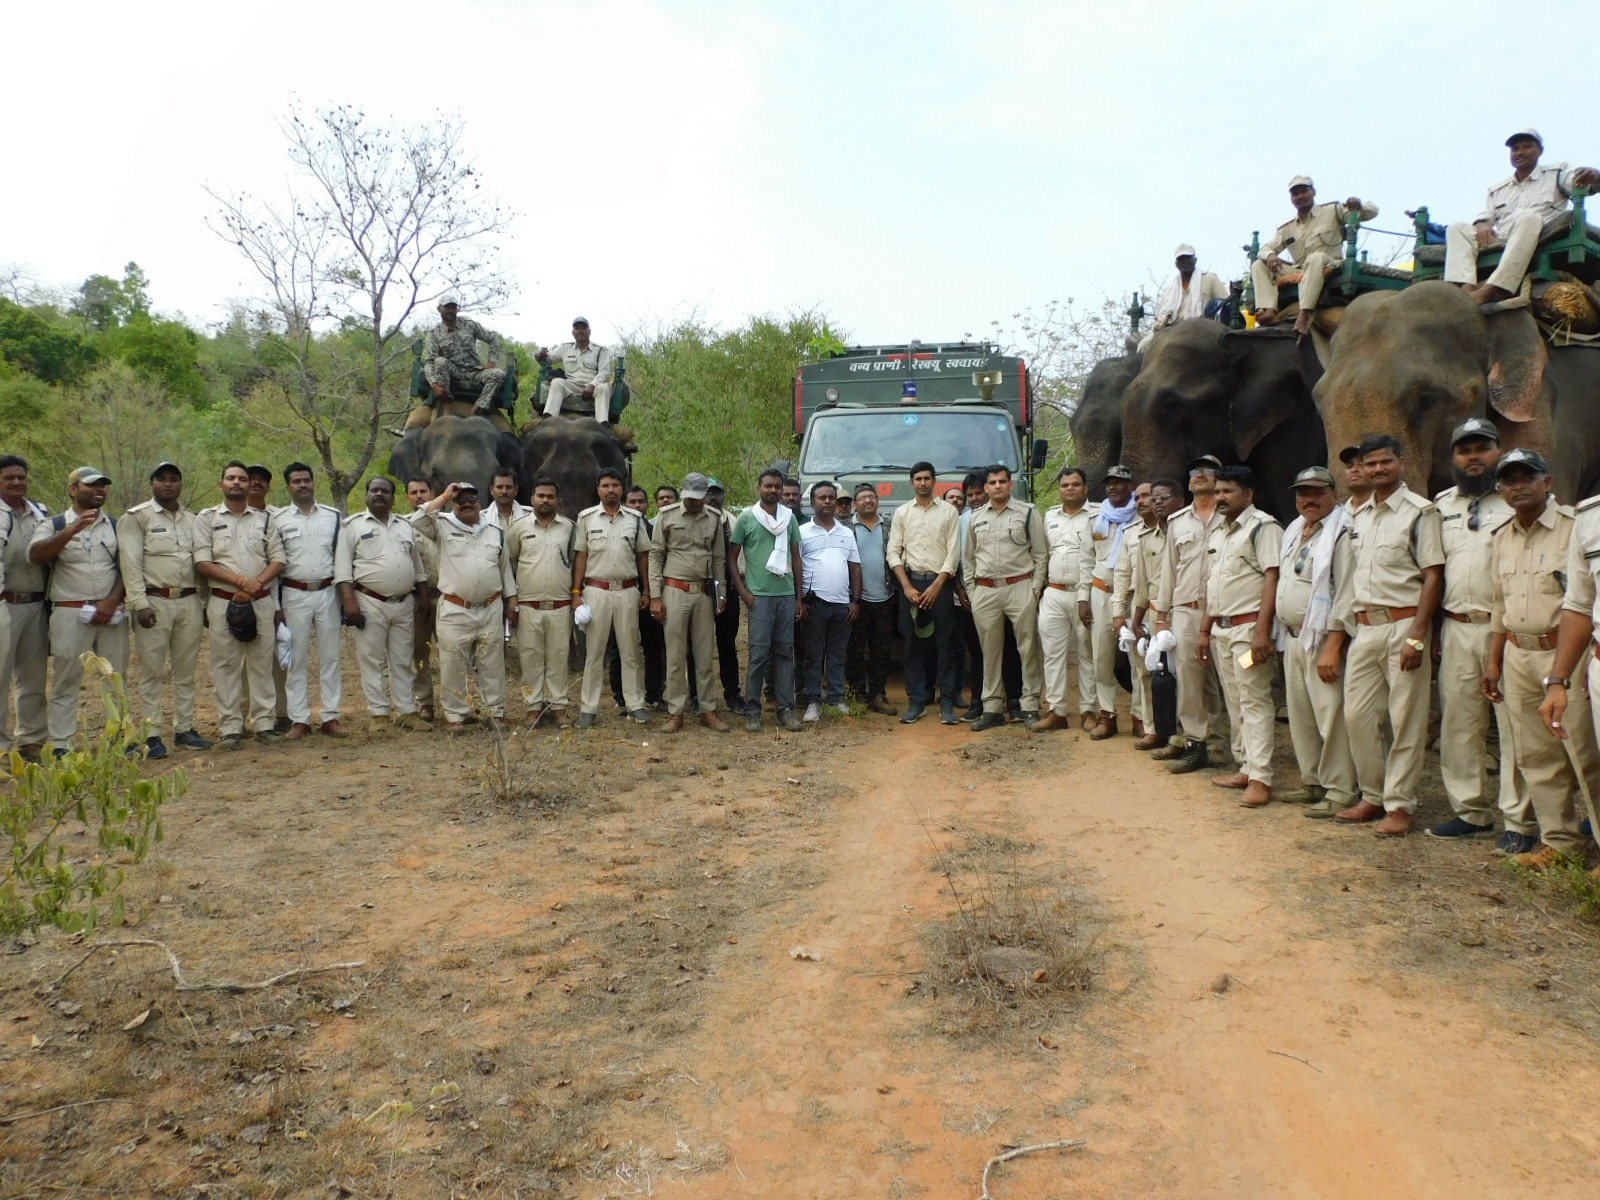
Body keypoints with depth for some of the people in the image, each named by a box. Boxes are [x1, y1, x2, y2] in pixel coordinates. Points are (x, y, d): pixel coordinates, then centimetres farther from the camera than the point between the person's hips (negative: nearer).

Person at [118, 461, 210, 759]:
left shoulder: (193, 520, 15)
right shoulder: (136, 517, -1)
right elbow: (131, 563, -7)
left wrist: (205, 602, 11)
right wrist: (140, 604, -15)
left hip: (189, 602, 5)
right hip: (154, 602, -5)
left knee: (185, 670, 9)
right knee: (151, 671, -1)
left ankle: (184, 729, 17)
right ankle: (151, 735, 3)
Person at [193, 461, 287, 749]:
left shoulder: (265, 518, 10)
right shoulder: (207, 518, 4)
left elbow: (278, 559, 5)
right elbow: (202, 563, -5)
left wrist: (256, 585, -11)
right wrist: (240, 581, -15)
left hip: (261, 601, 2)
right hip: (223, 601, -2)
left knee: (261, 663, 5)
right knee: (226, 666, 1)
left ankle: (263, 724, 11)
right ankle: (231, 728, 6)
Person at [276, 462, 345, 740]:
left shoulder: (333, 516, 7)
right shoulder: (278, 519, 2)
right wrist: (275, 603, 0)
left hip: (327, 592, 1)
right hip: (294, 594, -1)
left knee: (330, 656, 4)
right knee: (296, 659, 3)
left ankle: (330, 716, 10)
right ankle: (299, 719, 8)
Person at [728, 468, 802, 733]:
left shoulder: (789, 518, 9)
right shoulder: (746, 518, -1)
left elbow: (796, 558, 13)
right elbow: (731, 558, 2)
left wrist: (799, 597, 10)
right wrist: (743, 592, -6)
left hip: (786, 595, 3)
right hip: (759, 596, -3)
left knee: (785, 652, 7)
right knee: (759, 654, -4)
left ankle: (786, 708, 14)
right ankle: (752, 710, 5)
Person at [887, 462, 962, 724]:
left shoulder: (949, 512, 4)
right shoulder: (902, 513, 8)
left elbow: (953, 553, -2)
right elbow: (894, 553, 4)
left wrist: (936, 586, -10)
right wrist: (907, 586, -7)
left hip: (940, 582, -1)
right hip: (911, 581, 1)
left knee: (946, 643, -1)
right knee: (912, 643, 2)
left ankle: (947, 702, 3)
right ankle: (916, 701, 8)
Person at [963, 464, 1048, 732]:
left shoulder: (1027, 512, 1)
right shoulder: (976, 518, 12)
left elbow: (1041, 554, 0)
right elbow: (968, 558, 16)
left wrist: (1035, 589, -7)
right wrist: (970, 590, 8)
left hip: (1020, 587, -3)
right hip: (985, 591, 3)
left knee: (1028, 649, 0)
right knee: (990, 651, 7)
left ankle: (1030, 707, 7)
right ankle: (992, 709, 14)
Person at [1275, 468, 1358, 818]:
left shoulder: (1341, 532, -11)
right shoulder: (1294, 532, 16)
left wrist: (1333, 647, -23)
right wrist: (1283, 636, 15)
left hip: (1322, 639, -9)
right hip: (1293, 637, 9)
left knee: (1331, 717, -7)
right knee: (1300, 716, 14)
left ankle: (1340, 792, 1)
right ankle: (1312, 782, 25)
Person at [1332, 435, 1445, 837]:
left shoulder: (1420, 512, -5)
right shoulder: (1359, 516, 14)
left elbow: (1433, 576, -9)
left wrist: (1417, 637, -15)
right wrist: (1347, 625, 10)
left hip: (1403, 625, -6)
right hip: (1364, 627, 6)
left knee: (1405, 720, -1)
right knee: (1357, 715, 7)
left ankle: (1400, 805, 7)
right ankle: (1372, 796, 20)